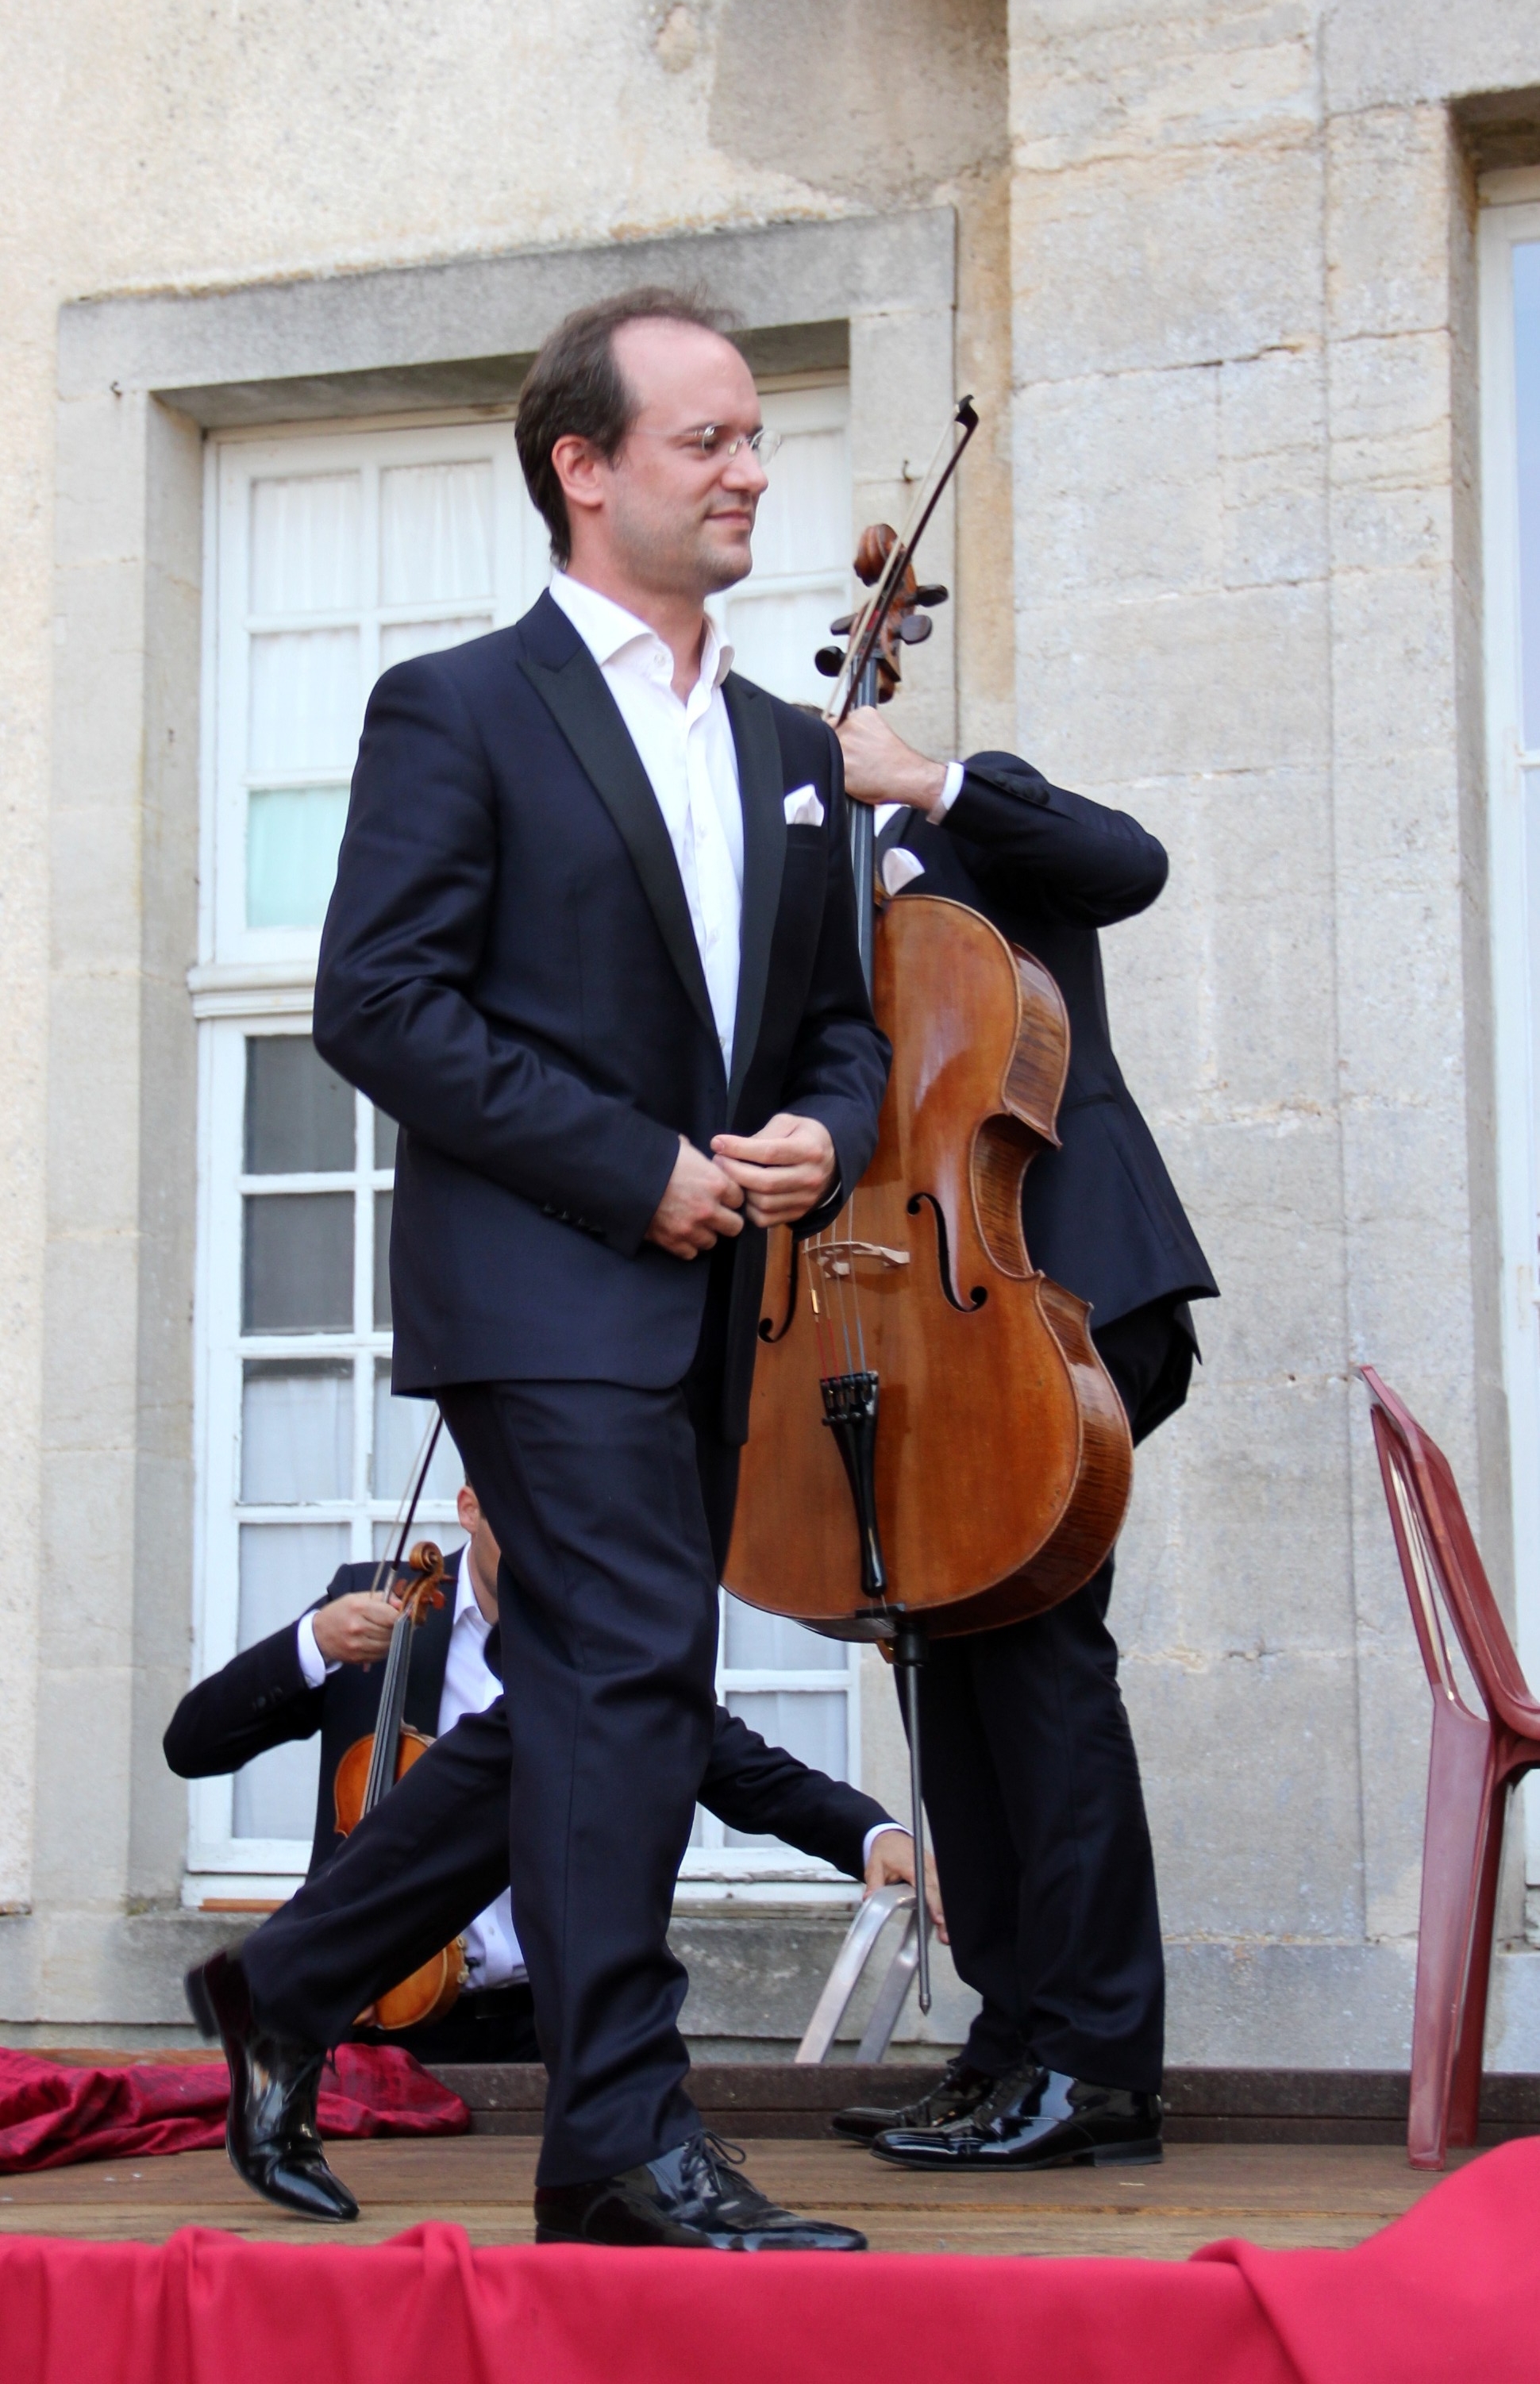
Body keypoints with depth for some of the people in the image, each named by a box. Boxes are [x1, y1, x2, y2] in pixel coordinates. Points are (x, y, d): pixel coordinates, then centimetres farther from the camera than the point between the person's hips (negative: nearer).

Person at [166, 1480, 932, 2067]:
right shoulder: (375, 1608, 4)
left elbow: (754, 1775, -3)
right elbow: (191, 1745, 2)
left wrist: (874, 1834, -22)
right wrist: (313, 1642, -14)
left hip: (552, 2025, 1)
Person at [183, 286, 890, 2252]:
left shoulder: (785, 752, 19)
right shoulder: (458, 710, -3)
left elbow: (839, 1022, 22)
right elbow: (379, 1001, -11)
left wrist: (820, 1138, -2)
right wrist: (633, 1170, -15)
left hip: (703, 1298, 8)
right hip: (534, 1281, -8)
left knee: (580, 1705, 11)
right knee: (630, 1674, -14)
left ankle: (288, 1984, 27)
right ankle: (623, 2143, -8)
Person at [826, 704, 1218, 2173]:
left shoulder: (980, 819, 7)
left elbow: (1128, 865, -15)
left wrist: (921, 785, -17)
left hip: (1058, 1278, -8)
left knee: (1033, 1638, -15)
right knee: (959, 1649, 5)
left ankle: (1096, 2063, -15)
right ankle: (1015, 2038, 9)